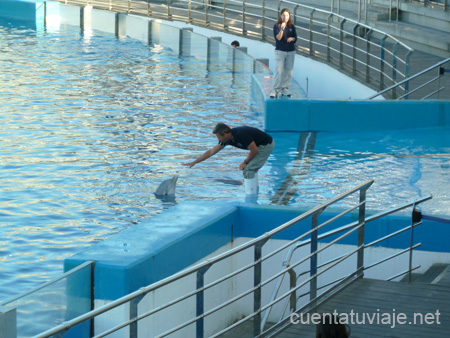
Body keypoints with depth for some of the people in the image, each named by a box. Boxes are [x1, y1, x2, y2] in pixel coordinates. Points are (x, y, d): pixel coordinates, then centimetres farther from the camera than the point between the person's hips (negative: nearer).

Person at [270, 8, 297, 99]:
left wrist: (292, 38, -13)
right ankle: (275, 90, -9)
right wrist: (282, 29, -26)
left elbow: (295, 38, 9)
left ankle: (285, 89, 10)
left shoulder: (292, 26, 7)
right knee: (279, 71, -11)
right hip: (280, 51, -4)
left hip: (291, 51, 4)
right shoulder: (276, 26, -3)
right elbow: (278, 38, -13)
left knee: (288, 72, 3)